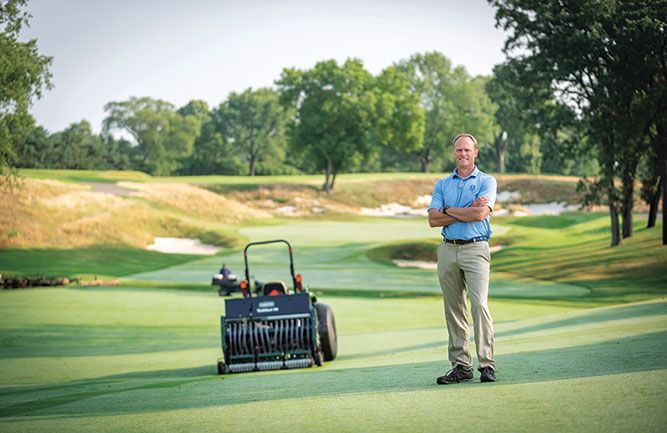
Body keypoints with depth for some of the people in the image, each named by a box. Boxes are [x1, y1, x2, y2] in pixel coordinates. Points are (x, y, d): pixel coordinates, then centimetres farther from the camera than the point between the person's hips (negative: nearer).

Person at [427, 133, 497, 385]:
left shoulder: (487, 182, 4)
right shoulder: (442, 184, 14)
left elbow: (480, 214, -13)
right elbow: (433, 220, 1)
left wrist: (448, 210, -3)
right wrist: (468, 211, -6)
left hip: (475, 249, -4)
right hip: (448, 250, 4)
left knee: (479, 304, -16)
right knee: (454, 309, 4)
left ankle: (487, 364, -13)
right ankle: (461, 366, 7)